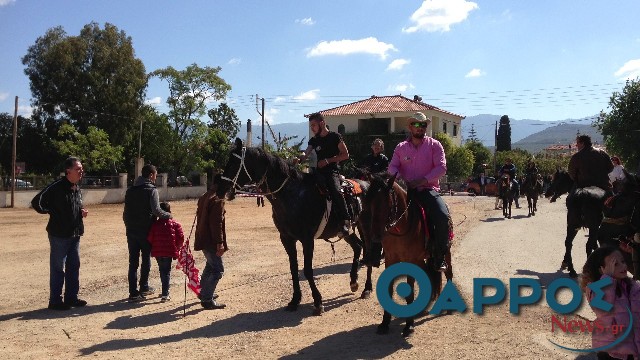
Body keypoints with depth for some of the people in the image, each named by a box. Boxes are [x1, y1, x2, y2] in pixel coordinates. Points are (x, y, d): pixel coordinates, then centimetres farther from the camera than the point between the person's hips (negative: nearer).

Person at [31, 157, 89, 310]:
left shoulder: (77, 188, 9)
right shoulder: (56, 187, -18)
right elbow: (37, 202, -21)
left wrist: (81, 211, 2)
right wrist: (52, 213, -11)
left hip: (75, 234, 8)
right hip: (59, 234, -8)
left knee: (74, 266, 13)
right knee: (58, 268, 2)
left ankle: (71, 297, 23)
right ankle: (55, 300, 12)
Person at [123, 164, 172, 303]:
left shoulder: (130, 190, 11)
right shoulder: (151, 190, -10)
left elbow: (125, 212, 14)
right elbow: (156, 210, -22)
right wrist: (168, 215, -6)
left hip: (131, 231, 5)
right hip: (145, 231, -5)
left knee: (133, 261, 6)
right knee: (146, 260, 12)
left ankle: (133, 292, 4)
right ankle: (144, 287, 21)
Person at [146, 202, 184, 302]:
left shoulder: (155, 224, -2)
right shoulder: (175, 224, -3)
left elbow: (150, 238, -3)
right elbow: (181, 237, -5)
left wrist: (155, 248, 14)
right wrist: (177, 247, 11)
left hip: (157, 252, 2)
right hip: (169, 251, -1)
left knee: (162, 271, 17)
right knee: (167, 272, 5)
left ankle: (165, 291, 28)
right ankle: (165, 294, -5)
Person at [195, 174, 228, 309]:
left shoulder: (204, 197, 14)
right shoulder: (217, 200, -17)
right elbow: (217, 223, -23)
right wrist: (220, 243, -22)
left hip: (203, 239, 10)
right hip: (211, 241, -10)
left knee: (211, 265, 26)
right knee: (218, 270, -4)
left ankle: (204, 292, 36)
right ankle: (207, 300, -3)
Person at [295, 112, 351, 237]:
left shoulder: (335, 137, 1)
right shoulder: (314, 140, 16)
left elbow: (345, 155, -1)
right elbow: (306, 154, 2)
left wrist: (328, 160, -10)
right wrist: (299, 158, -21)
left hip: (333, 171, -6)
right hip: (319, 172, 6)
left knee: (335, 190, -31)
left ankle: (346, 221, -22)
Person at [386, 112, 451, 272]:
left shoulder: (434, 145, 5)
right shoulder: (401, 147, 13)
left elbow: (441, 168, -5)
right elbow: (392, 167, 7)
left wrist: (422, 181, -17)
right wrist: (400, 179, -16)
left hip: (428, 189, -2)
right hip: (405, 189, 2)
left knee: (443, 216, -26)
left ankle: (439, 257, -11)